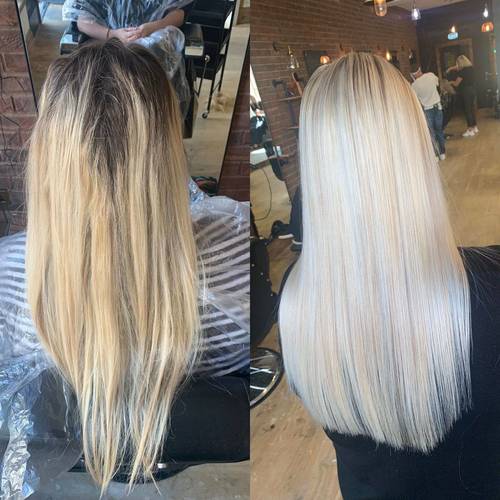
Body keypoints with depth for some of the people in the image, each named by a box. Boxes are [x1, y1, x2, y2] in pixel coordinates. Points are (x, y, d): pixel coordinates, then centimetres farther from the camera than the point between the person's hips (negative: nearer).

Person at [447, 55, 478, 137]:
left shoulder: (462, 72, -17)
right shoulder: (471, 68, 7)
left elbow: (456, 84, -6)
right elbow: (457, 67, 25)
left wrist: (451, 82, 13)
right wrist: (450, 68, 17)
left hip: (466, 92, -8)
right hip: (473, 89, 8)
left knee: (467, 110, -2)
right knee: (472, 109, 16)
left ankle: (470, 130, 0)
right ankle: (475, 128, 23)